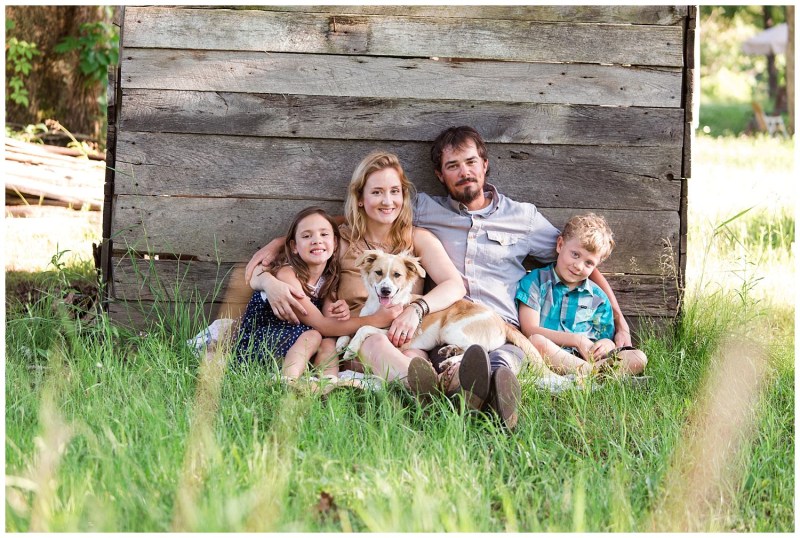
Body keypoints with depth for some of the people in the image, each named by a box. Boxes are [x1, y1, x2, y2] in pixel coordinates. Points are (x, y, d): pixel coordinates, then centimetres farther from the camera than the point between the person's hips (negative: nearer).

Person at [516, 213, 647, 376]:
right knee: (536, 341, -39)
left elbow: (606, 338, 19)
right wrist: (577, 340, -9)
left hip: (586, 359, 4)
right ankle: (595, 372, -38)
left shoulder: (598, 298, 19)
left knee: (638, 359, -18)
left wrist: (607, 345, -9)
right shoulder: (535, 281, 7)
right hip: (549, 357, -4)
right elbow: (530, 330, -5)